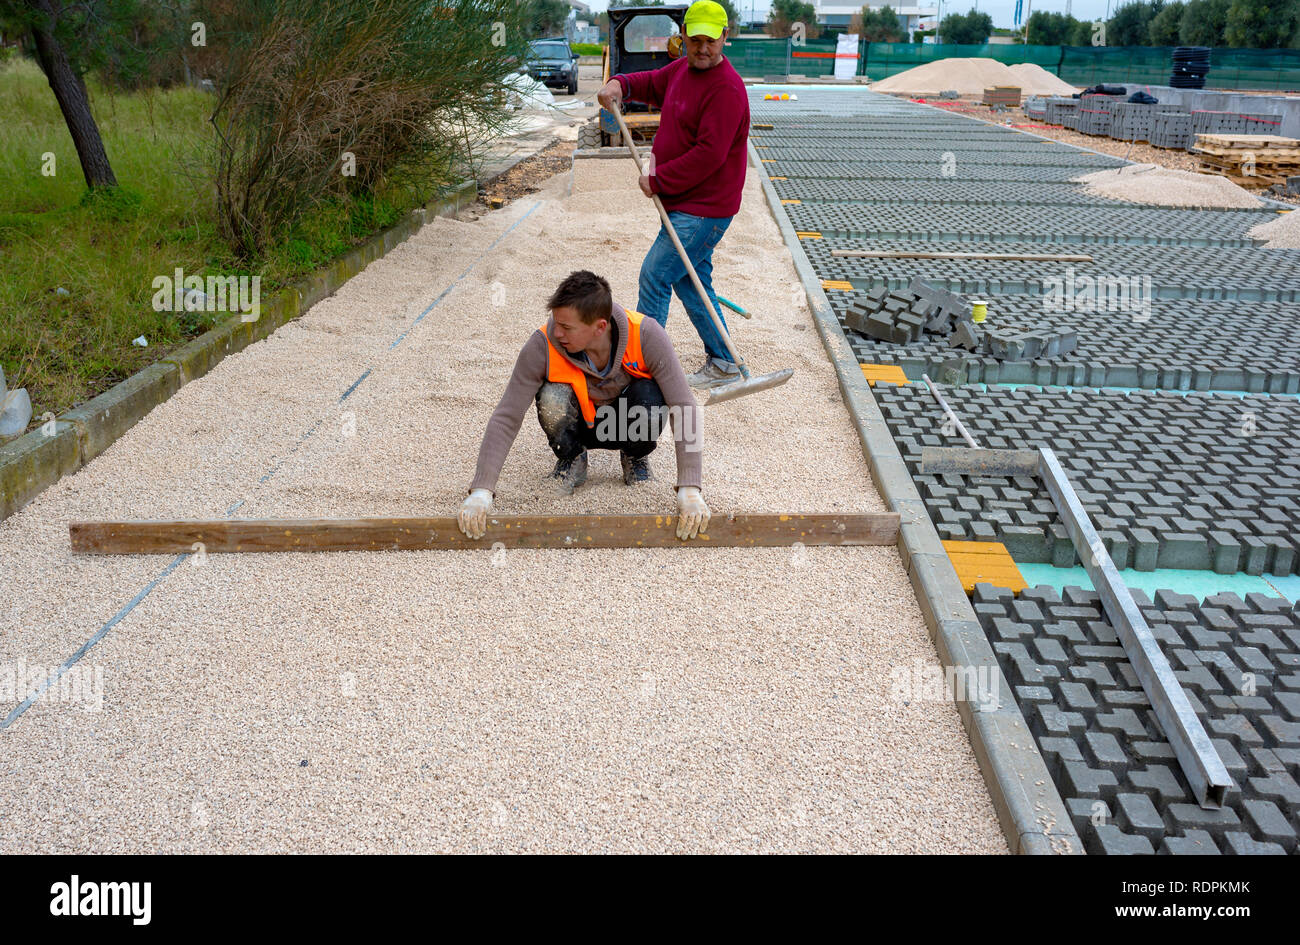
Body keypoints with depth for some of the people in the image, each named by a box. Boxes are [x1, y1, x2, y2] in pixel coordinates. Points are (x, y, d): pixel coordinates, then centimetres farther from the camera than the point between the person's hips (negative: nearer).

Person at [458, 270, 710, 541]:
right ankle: (571, 461, -1)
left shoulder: (646, 335, -30)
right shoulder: (543, 345, -28)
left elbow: (683, 406, -29)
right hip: (578, 424, 0)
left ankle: (634, 458, 1)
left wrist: (689, 490, -36)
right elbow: (506, 417, -26)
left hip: (625, 422, 0)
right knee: (552, 399, -34)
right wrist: (481, 491, -34)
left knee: (650, 401, -35)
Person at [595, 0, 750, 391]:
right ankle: (722, 365, 23)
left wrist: (658, 180, -18)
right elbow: (652, 83, 31)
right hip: (684, 204, 10)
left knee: (655, 275, -8)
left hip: (704, 208, -10)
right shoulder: (682, 69, 10)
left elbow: (709, 154, -25)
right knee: (690, 282, 14)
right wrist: (620, 84, 9)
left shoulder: (727, 88, -20)